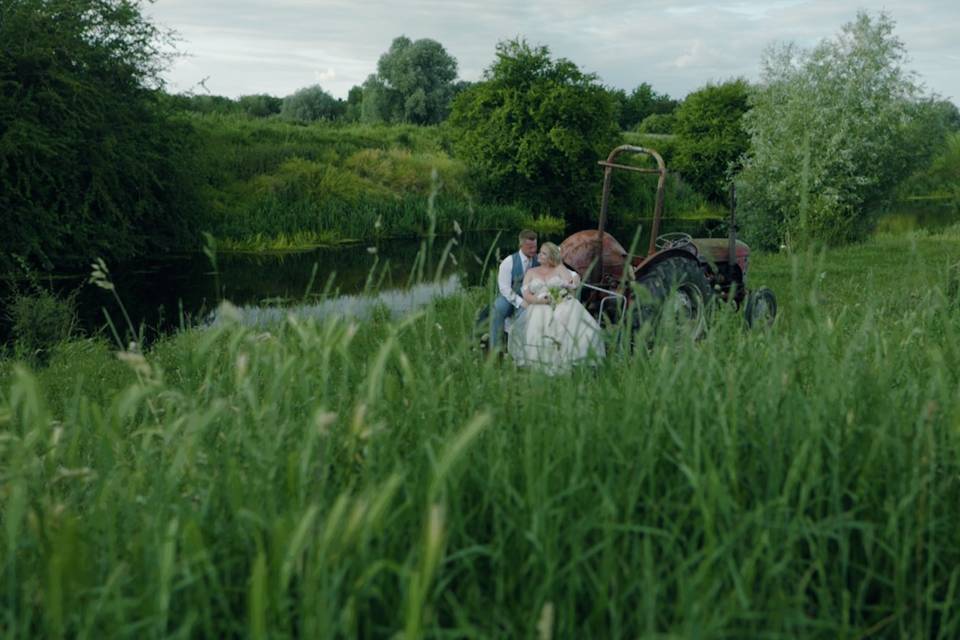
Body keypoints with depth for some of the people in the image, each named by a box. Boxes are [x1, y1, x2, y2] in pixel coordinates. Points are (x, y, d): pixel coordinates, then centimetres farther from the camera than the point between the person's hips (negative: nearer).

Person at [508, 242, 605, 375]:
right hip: (539, 308, 1)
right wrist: (538, 299, -12)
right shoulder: (531, 272, 21)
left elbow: (571, 285, 1)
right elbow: (526, 295, 7)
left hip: (562, 304, -1)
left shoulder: (560, 269, 18)